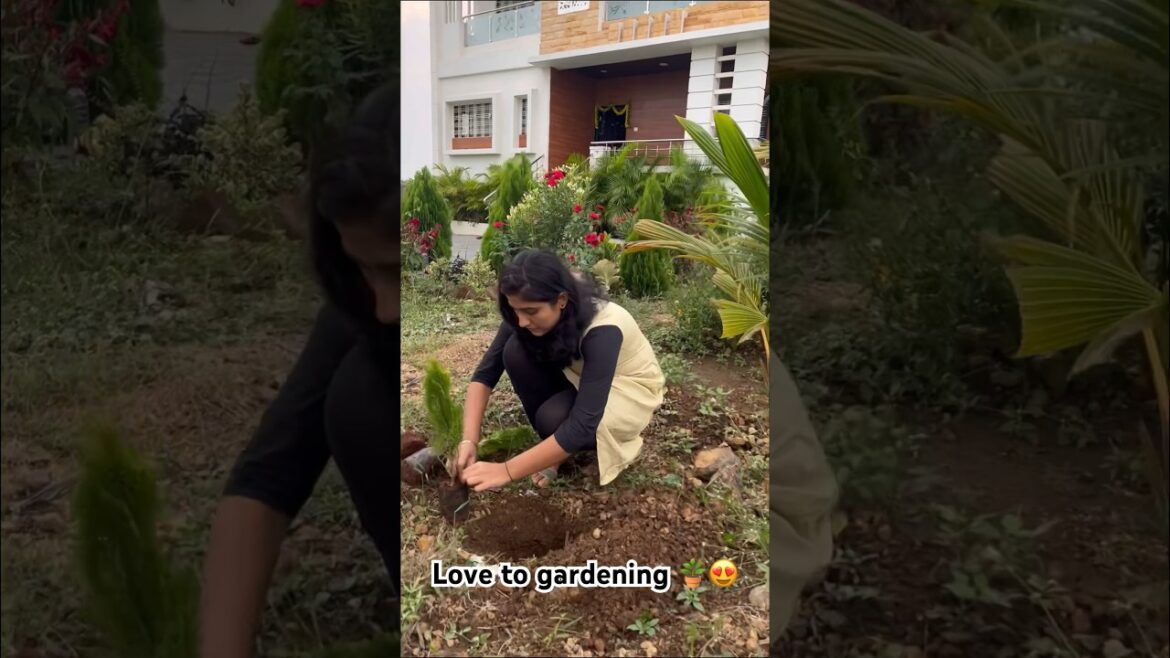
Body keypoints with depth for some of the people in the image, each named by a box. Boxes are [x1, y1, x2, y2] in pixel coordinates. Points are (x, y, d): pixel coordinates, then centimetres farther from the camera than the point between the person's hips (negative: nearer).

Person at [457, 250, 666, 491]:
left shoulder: (602, 331, -38)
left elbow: (583, 424, -42)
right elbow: (485, 373, -19)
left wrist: (508, 471, -42)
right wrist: (469, 440, -34)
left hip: (629, 387, -6)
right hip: (577, 376, 6)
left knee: (554, 418, -34)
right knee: (516, 352, -23)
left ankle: (608, 441, -1)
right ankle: (553, 449, -6)